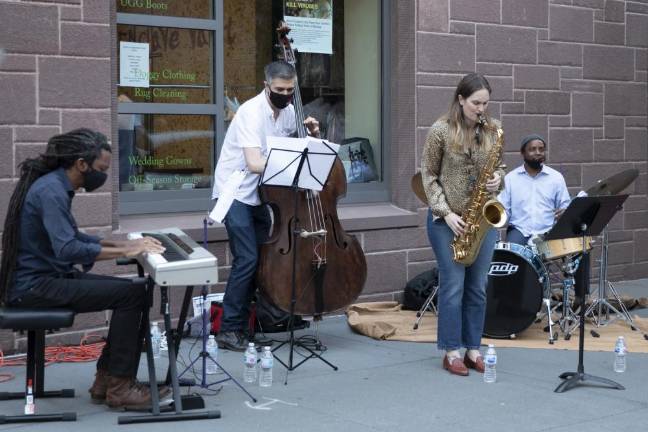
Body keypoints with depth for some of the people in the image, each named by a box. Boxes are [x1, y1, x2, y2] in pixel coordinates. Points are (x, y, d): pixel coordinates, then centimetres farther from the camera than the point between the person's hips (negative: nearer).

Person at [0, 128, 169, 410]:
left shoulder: (56, 186, 12)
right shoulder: (51, 191, -20)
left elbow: (71, 237, 23)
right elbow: (68, 249, -30)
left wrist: (125, 244, 12)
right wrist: (124, 251, -23)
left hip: (44, 278, 10)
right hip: (35, 286, -10)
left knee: (129, 290, 8)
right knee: (132, 294, -15)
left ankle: (106, 379, 10)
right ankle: (119, 387, -7)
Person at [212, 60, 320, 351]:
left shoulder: (288, 111, 3)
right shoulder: (252, 112, -21)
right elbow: (255, 163, -31)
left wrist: (312, 134, -1)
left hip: (257, 196, 8)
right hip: (234, 193, -8)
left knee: (263, 257, 7)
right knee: (247, 259, -16)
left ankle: (249, 321, 21)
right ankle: (229, 330, -9)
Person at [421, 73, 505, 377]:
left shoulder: (492, 130, 2)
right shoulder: (440, 131, -9)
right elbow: (429, 176, -5)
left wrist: (498, 179, -10)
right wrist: (446, 213, -14)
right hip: (447, 220, -4)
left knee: (478, 287, 7)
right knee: (453, 286, -2)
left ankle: (473, 349, 17)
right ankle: (452, 351, 8)